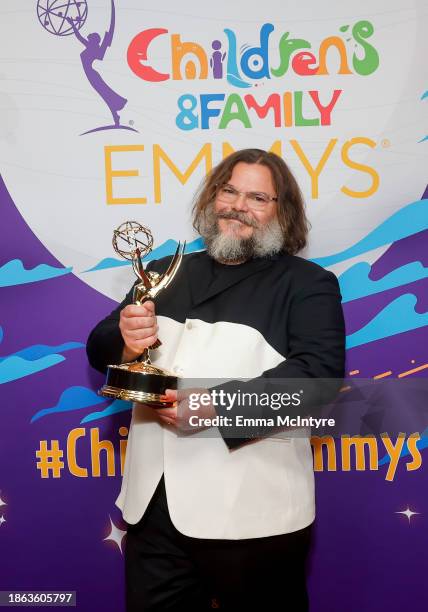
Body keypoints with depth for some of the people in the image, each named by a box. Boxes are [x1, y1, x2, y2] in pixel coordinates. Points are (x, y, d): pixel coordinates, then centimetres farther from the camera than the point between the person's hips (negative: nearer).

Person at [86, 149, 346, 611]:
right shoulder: (166, 274, 13)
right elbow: (101, 350, 12)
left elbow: (319, 372, -14)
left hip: (251, 514, -4)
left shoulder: (307, 283, 0)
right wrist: (125, 342, -13)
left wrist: (218, 407, -24)